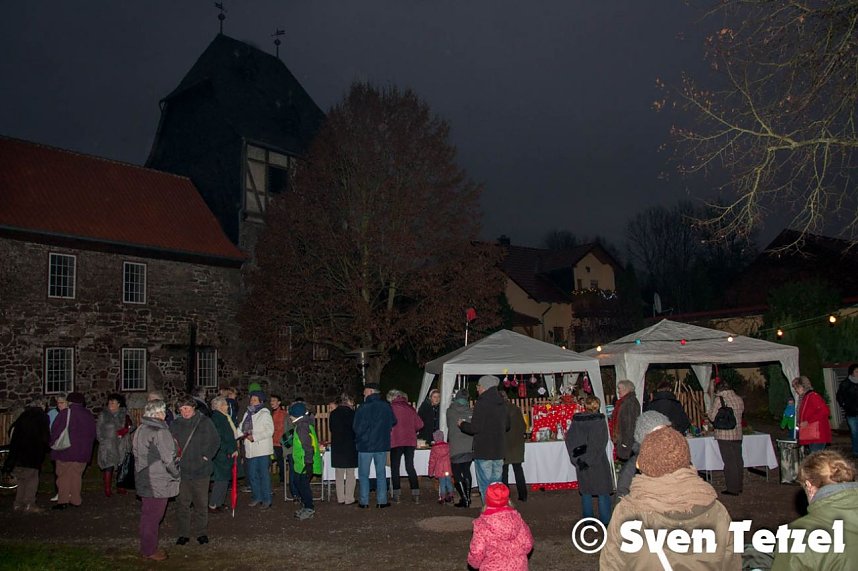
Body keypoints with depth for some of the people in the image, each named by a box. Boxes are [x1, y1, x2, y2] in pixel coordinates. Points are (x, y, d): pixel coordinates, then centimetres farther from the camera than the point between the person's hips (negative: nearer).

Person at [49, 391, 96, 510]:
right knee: (76, 476, 11)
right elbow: (93, 434, 14)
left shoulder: (65, 413, -8)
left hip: (65, 451, -4)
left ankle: (63, 501, -1)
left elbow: (55, 431, -7)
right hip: (82, 452, 4)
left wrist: (53, 444, 8)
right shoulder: (89, 415, 7)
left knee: (63, 476, 2)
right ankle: (75, 499, 12)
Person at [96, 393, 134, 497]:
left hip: (122, 445, 2)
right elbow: (98, 429, 6)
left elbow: (132, 426, 9)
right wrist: (102, 440, -4)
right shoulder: (103, 414, 4)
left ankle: (120, 487, 16)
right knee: (108, 466, -8)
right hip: (108, 445, -2)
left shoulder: (124, 413, 7)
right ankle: (107, 489, -1)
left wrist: (126, 430, -11)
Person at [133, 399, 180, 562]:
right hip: (158, 482, -9)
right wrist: (176, 474, -3)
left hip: (143, 480, 9)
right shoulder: (160, 432, -20)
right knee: (154, 516, 2)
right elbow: (169, 458, -18)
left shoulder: (140, 430, 8)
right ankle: (149, 550, 11)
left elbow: (138, 455, 16)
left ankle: (146, 547, 29)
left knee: (147, 514, 18)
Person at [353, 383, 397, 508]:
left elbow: (357, 429, -11)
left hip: (365, 446, -3)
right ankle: (382, 500, 10)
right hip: (382, 446, 4)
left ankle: (364, 501, 8)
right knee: (381, 474, 11)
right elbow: (393, 422, 9)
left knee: (363, 475, 8)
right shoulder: (387, 407, -2)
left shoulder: (363, 409, -15)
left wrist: (358, 441, 6)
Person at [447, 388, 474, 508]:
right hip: (470, 448, 3)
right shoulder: (471, 411, -2)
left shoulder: (450, 411, -5)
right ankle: (467, 498, 22)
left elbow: (449, 426, 7)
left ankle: (464, 499, -1)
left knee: (457, 474, 5)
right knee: (466, 471, 18)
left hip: (456, 449, -3)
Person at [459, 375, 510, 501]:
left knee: (485, 485, -1)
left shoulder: (482, 403, -16)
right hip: (498, 452, 8)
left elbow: (474, 428, -17)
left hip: (483, 452, -7)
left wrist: (462, 424, 1)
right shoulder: (501, 404, 9)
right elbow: (507, 425, 19)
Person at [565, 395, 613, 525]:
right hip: (599, 462, -3)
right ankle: (605, 519, 11)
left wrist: (577, 459, -2)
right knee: (603, 490, 9)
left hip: (582, 462, 3)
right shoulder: (600, 420, -11)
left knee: (585, 490, 15)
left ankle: (587, 519, 20)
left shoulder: (576, 420, -2)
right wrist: (590, 459, -12)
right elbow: (601, 443, -15)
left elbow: (569, 439, -2)